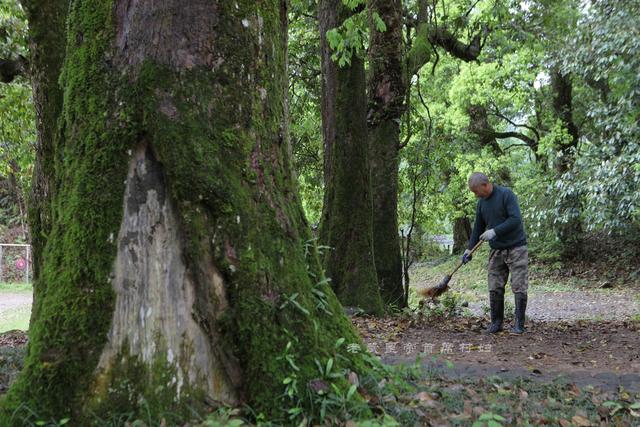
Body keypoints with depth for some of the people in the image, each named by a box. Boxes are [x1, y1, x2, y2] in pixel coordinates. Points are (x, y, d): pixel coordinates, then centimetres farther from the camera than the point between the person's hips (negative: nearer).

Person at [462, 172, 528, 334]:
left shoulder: (506, 194, -12)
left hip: (516, 248, -6)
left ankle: (519, 324, 5)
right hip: (496, 251, 6)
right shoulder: (481, 203, 8)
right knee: (495, 289, 3)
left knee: (519, 287, -4)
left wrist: (495, 231, -24)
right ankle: (496, 322, 14)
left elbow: (516, 219, -21)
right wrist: (469, 249, 10)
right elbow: (478, 228, 16)